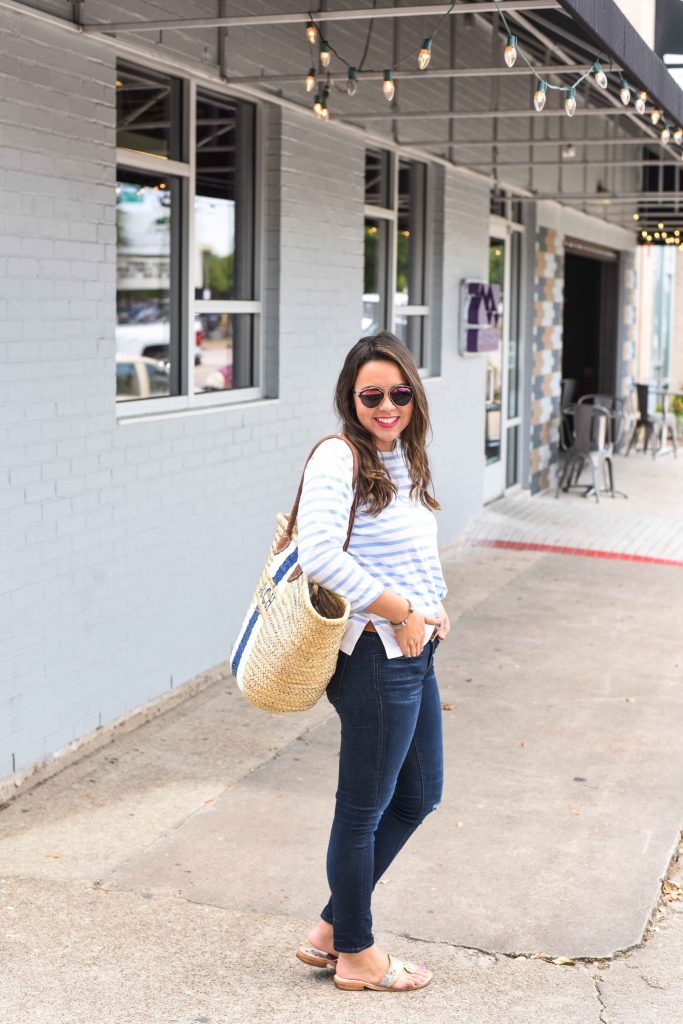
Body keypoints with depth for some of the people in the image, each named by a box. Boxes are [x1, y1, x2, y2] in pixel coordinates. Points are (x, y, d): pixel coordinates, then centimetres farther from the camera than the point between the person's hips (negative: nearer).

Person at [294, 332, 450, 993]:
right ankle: (356, 955, 25)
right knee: (364, 809, 6)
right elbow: (318, 554, -29)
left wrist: (433, 608, 5)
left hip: (415, 651, 10)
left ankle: (331, 931, 32)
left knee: (419, 795, 20)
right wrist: (399, 610, -21)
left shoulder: (403, 458, 11)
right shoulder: (338, 458, -16)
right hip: (376, 657, -10)